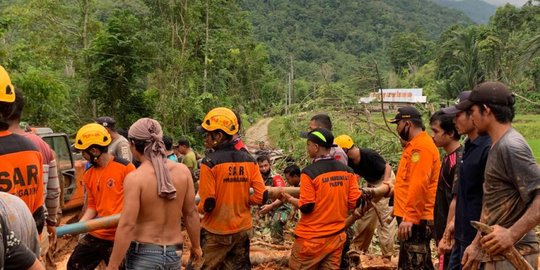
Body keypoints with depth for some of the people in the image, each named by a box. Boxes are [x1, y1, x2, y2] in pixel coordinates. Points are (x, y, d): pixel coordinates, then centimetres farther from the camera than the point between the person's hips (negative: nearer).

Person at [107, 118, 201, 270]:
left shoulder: (135, 178, -17)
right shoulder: (182, 171, -6)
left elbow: (127, 225, -18)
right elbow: (191, 213, 1)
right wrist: (196, 246, 13)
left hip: (143, 255, -3)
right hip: (174, 253, 4)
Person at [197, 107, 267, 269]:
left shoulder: (210, 162, -16)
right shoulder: (249, 160, -1)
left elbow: (208, 204, -17)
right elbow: (262, 197, -4)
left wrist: (197, 209, 4)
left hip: (216, 233, -4)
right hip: (243, 230, 5)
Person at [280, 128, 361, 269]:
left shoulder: (309, 172, -15)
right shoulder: (347, 171, 1)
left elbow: (306, 207, -14)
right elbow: (354, 203, 3)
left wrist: (290, 199, 3)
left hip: (312, 238, -5)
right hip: (337, 236, 5)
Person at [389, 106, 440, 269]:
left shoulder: (421, 146, -16)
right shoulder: (414, 145, 17)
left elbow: (419, 185, -24)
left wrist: (409, 217, -25)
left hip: (416, 220, -10)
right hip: (411, 217, 10)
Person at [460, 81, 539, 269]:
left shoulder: (511, 146, -19)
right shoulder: (497, 146, 12)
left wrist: (512, 234, -33)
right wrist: (476, 244, 18)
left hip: (512, 254, -9)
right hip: (497, 253, 9)